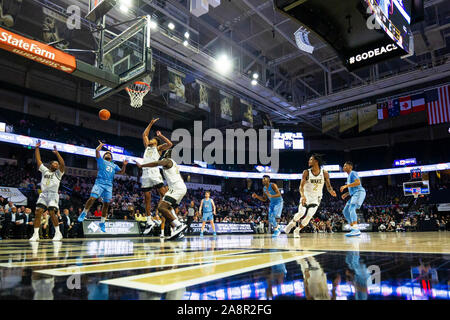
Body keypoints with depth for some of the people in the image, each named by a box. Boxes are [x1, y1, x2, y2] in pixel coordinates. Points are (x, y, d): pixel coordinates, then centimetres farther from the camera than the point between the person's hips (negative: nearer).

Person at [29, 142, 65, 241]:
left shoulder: (58, 173, 11)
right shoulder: (45, 170, 21)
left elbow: (63, 164, -7)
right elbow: (38, 160, 20)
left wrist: (56, 153, -11)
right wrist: (37, 148, 16)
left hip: (53, 195, -4)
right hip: (43, 194, 4)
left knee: (52, 212, -16)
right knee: (38, 212, -8)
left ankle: (58, 233, -6)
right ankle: (36, 234, -3)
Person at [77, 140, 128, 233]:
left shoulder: (114, 165, 26)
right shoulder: (101, 161, 15)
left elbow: (121, 172, 16)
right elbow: (97, 150, 3)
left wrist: (124, 165, 1)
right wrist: (101, 145, 19)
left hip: (109, 186, 3)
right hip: (99, 183, -3)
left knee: (106, 204, 1)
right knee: (92, 198, -19)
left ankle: (102, 223, 12)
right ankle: (84, 213, 6)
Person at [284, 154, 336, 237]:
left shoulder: (324, 173, -7)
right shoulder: (306, 172, -10)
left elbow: (328, 186, -2)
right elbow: (301, 186, -14)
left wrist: (331, 191, -25)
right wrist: (302, 196, -32)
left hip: (316, 199, 1)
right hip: (306, 197, -1)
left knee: (309, 216, -8)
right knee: (301, 213, -15)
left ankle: (297, 230, 11)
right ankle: (292, 223, 15)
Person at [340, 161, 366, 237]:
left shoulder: (353, 173, -3)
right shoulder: (349, 176, 26)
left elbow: (358, 182, -21)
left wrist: (346, 186, -22)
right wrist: (346, 194, 21)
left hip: (359, 192, -10)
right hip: (354, 194, 10)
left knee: (351, 209, -27)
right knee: (345, 211, 7)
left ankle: (356, 230, -39)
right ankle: (353, 228, 5)